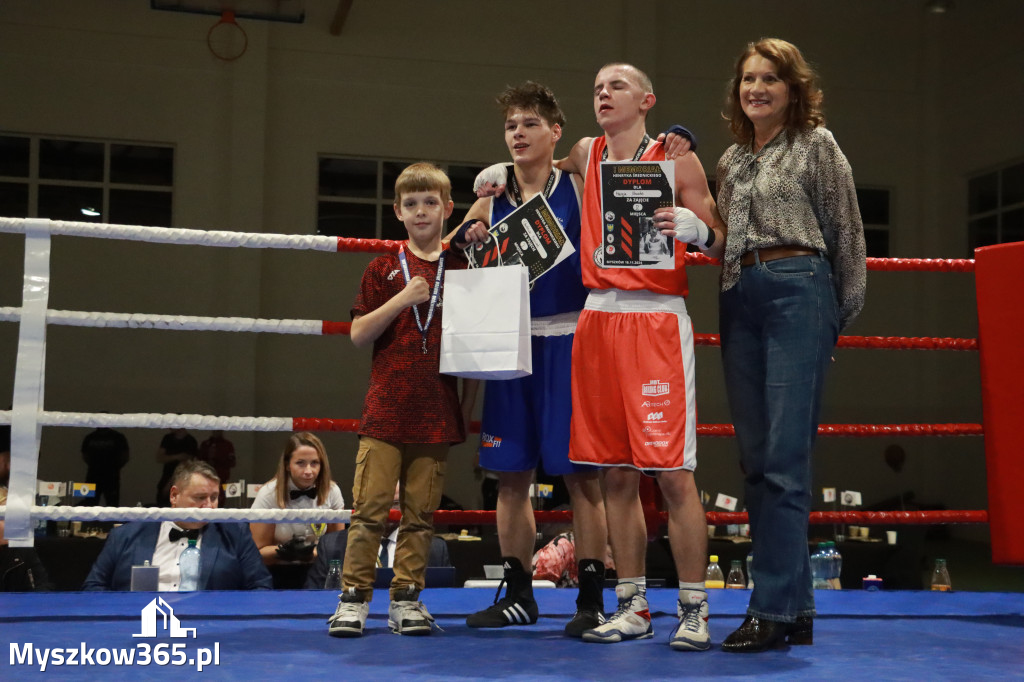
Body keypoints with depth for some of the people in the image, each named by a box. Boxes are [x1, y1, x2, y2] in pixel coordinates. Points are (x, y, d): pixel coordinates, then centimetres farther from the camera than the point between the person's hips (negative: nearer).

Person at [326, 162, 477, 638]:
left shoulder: (462, 271, 8)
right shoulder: (383, 270, 7)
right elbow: (358, 335, 1)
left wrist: (468, 405, 5)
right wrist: (401, 299, -11)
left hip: (438, 412, 1)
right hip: (386, 408, -1)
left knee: (421, 513, 5)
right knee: (369, 506, -3)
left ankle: (406, 599, 15)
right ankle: (354, 597, 6)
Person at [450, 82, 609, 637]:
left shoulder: (579, 186, 1)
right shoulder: (491, 192, 11)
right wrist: (469, 238, -5)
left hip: (568, 337, -4)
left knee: (580, 473, -3)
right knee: (511, 475, 8)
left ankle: (591, 599, 5)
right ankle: (517, 596, 20)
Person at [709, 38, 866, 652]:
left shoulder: (816, 145, 4)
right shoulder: (731, 160, 20)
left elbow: (847, 233, 3)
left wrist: (843, 315, 3)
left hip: (797, 291, -6)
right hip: (740, 301, 7)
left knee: (785, 457, -11)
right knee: (756, 458, 4)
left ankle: (775, 608, -9)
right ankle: (797, 608, 11)